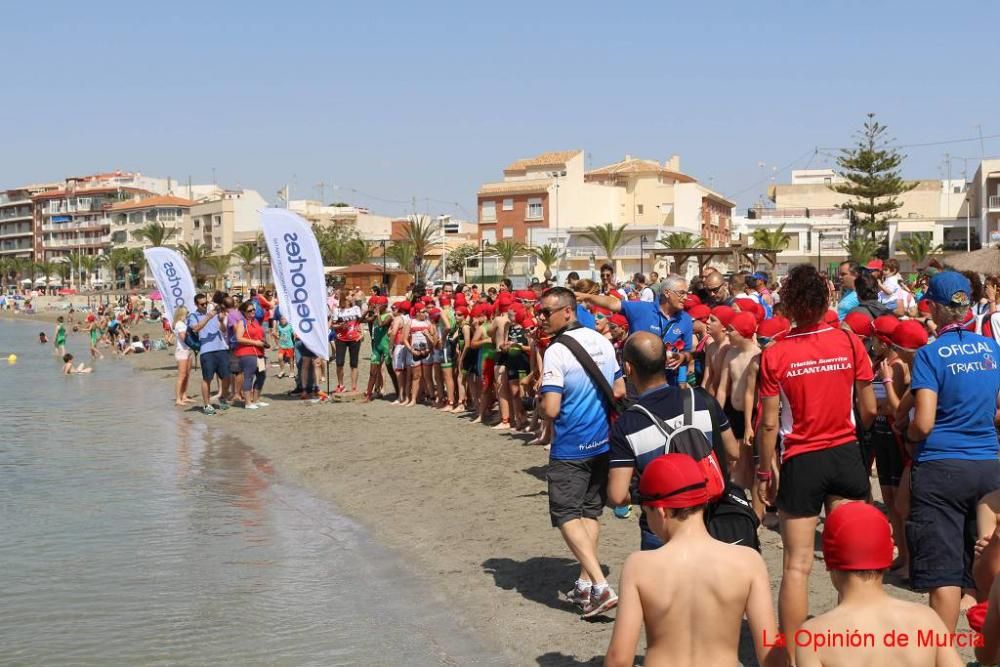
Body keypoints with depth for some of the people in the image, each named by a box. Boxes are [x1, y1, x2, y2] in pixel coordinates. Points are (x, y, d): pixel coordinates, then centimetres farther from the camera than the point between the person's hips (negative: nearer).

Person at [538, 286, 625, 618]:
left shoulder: (557, 351, -17)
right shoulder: (602, 341, 5)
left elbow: (551, 409, -21)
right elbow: (620, 390, 12)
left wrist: (539, 401, -1)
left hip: (571, 446, -7)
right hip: (603, 441, 7)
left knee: (567, 516, 0)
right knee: (590, 512, 16)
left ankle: (600, 586, -11)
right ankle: (585, 584, 19)